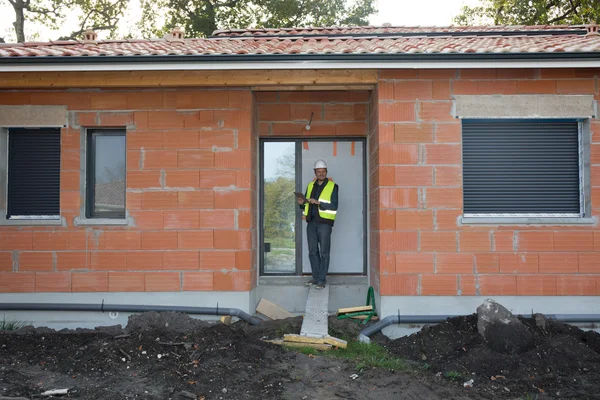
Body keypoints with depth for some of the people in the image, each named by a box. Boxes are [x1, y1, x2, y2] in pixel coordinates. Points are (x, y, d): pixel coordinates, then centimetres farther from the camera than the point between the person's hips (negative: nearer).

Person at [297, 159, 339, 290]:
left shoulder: (332, 186, -1)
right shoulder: (310, 186, 14)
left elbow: (334, 206, -11)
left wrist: (318, 202, -20)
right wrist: (302, 203, -3)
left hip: (324, 222, -5)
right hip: (311, 222, 5)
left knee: (324, 252, -2)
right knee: (312, 252, 9)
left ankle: (322, 280, 4)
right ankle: (316, 277, 20)